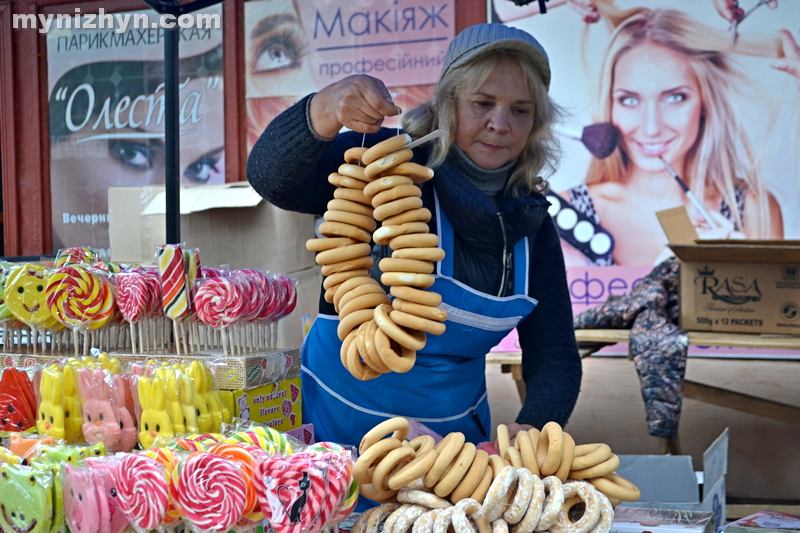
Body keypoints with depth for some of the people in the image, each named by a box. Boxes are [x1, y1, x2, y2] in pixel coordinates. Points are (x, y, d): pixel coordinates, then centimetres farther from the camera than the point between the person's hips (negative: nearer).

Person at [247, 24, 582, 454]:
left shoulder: (533, 225, 1)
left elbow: (554, 356, -1)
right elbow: (271, 179, -27)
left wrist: (531, 430, -20)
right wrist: (325, 112, -46)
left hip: (457, 430, 4)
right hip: (341, 424, -4)